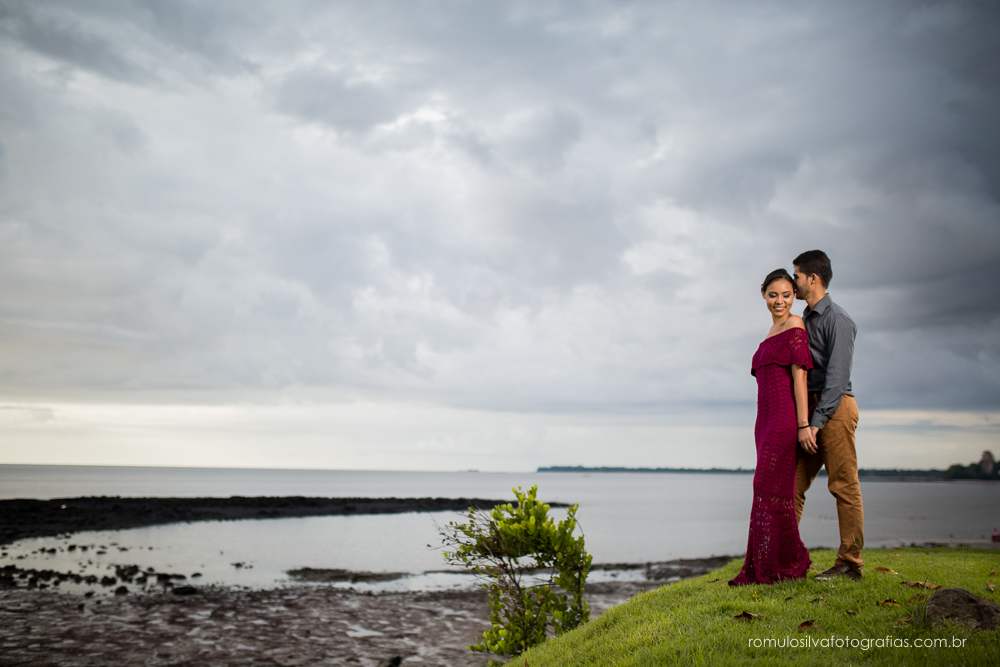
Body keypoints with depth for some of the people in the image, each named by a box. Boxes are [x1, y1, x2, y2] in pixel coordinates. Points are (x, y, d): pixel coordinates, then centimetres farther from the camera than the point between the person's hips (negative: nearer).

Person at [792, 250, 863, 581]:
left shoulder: (837, 319, -9)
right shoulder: (804, 320, 18)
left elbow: (837, 376, -16)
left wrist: (815, 422, -21)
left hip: (835, 408, -8)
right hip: (812, 410, 8)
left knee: (844, 485, -3)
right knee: (793, 483, 4)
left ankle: (850, 563, 3)